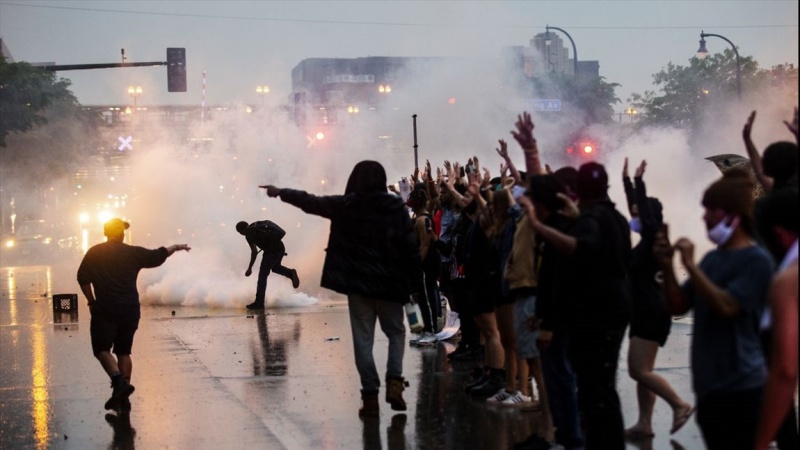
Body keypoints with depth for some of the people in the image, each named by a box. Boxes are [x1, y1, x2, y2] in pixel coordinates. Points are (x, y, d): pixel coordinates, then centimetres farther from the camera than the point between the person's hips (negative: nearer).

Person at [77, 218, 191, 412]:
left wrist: (92, 301, 11)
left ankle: (119, 382, -23)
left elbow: (83, 278, 1)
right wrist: (176, 247, 28)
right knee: (123, 351, 12)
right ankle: (122, 397, 9)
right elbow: (158, 255, 10)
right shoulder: (134, 253, 1)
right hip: (130, 310, 2)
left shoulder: (94, 253, 2)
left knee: (102, 349, 1)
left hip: (105, 310, -2)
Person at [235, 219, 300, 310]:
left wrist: (249, 268, -10)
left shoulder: (249, 233, -6)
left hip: (271, 251, -9)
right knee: (275, 267, 33)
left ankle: (259, 303, 1)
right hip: (280, 247, 9)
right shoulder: (256, 225, 19)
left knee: (262, 275, -1)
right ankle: (291, 273, 7)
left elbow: (254, 251, -15)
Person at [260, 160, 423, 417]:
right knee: (396, 332, 17)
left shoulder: (344, 206, -3)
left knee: (363, 339, 5)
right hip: (389, 283, 0)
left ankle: (370, 396, 1)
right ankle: (394, 381, -2)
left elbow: (310, 202, 9)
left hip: (357, 283, 0)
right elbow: (411, 249, -4)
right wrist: (416, 285, 4)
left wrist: (281, 192, 25)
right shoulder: (396, 208, -4)